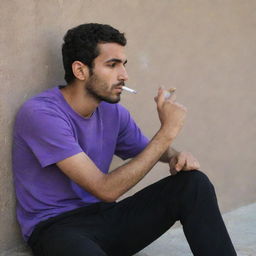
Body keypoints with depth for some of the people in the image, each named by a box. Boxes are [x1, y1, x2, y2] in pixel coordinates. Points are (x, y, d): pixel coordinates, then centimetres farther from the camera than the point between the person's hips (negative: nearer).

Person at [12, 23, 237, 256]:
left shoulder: (113, 112, 6)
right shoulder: (41, 114, -18)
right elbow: (106, 190, -22)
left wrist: (177, 157, -3)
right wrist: (167, 130, -20)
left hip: (104, 217, 8)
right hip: (56, 228, -8)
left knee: (194, 182, -8)